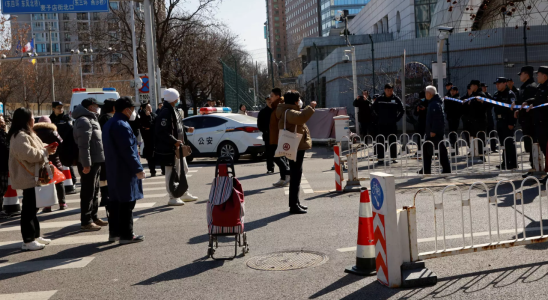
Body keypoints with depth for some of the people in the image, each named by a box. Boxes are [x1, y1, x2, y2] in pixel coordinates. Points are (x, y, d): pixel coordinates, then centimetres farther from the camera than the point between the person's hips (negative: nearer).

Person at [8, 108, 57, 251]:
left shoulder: (27, 133, 17)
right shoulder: (20, 136, -19)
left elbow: (34, 150, 22)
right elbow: (29, 154, -27)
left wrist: (45, 148, 4)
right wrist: (46, 151, -15)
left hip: (31, 175, 11)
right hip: (27, 176, -11)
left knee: (32, 207, 16)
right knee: (28, 208, -7)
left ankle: (35, 236, 25)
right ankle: (27, 241, -2)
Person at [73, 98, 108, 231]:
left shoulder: (90, 119, 19)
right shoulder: (84, 121, -16)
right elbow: (83, 145, -24)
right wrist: (86, 164, -26)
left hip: (95, 161, 11)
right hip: (89, 163, -11)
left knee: (94, 191, 17)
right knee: (88, 192, -7)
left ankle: (93, 217, 27)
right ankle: (86, 222, -2)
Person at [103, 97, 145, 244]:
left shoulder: (109, 124, 14)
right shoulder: (122, 126, -18)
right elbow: (128, 150, -22)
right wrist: (137, 169, -17)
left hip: (113, 170, 10)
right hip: (125, 170, -10)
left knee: (115, 200, 15)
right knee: (127, 202, -4)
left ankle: (114, 232, 22)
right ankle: (126, 234, 0)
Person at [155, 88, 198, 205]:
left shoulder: (173, 111, 11)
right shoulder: (165, 113, -21)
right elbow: (162, 132, -27)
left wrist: (187, 129, 26)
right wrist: (174, 141, -27)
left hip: (177, 147, 11)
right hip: (169, 149, -11)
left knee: (184, 170, 20)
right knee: (171, 172, -1)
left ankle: (184, 193, 34)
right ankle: (173, 198, 8)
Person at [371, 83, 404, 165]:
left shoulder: (396, 99, 2)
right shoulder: (379, 99, 3)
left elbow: (401, 110, 11)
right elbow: (373, 108, 13)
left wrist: (396, 119, 3)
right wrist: (378, 118, 5)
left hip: (392, 125, 0)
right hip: (381, 125, 0)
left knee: (393, 141, 5)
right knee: (381, 142, 0)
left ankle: (393, 158, 13)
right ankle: (380, 158, 3)